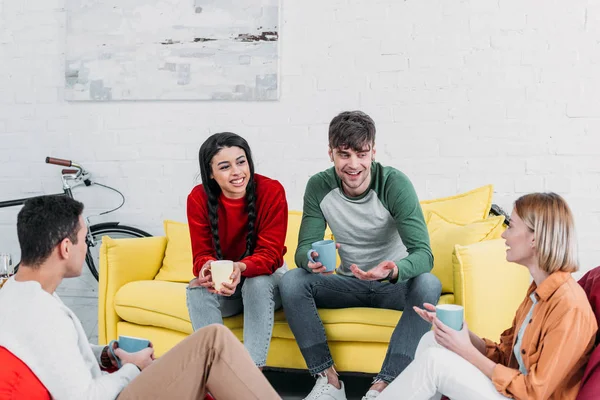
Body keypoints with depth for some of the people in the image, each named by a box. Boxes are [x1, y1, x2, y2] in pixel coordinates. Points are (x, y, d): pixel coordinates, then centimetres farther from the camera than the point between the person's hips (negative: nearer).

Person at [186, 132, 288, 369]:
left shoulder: (271, 191, -20)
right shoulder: (198, 198, -13)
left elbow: (270, 253, -22)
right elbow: (201, 254, -14)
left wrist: (241, 268, -44)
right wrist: (208, 268, -39)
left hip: (265, 280, -2)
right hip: (222, 286, 2)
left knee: (258, 283, -34)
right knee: (197, 288, -28)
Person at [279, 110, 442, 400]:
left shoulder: (395, 183, -20)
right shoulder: (319, 187, -10)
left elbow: (424, 254, -27)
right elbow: (303, 249, -11)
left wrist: (394, 271, -51)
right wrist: (312, 260, -37)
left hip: (394, 285, -2)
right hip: (349, 283, 2)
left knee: (428, 284, -33)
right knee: (291, 281, -22)